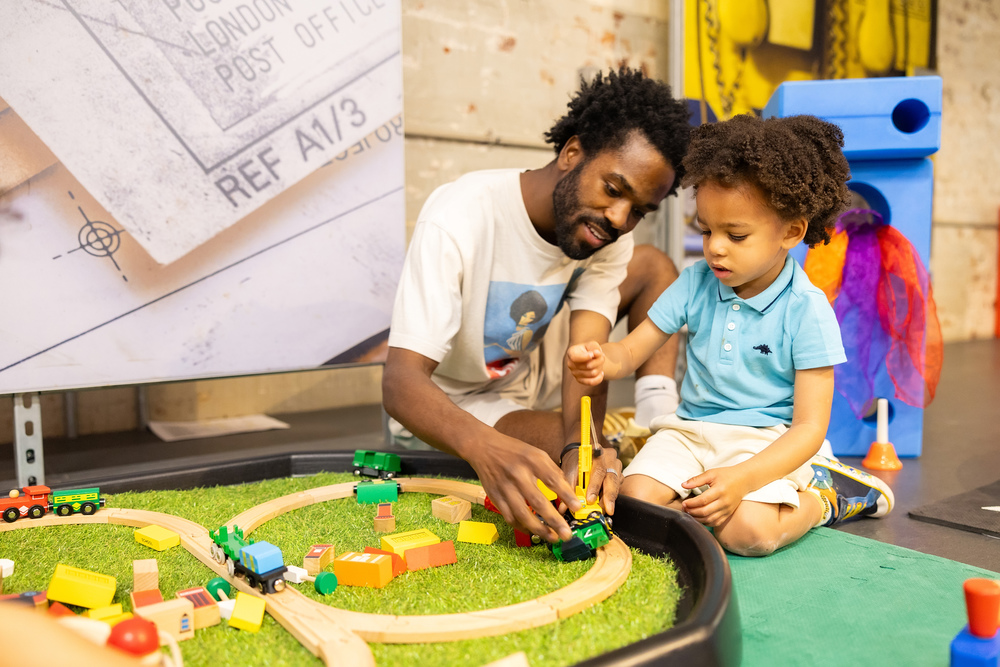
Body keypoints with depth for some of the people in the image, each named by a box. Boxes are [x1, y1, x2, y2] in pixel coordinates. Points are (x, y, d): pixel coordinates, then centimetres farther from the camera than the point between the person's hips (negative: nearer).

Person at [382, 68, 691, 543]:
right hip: (454, 409, -5)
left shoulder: (609, 236, -13)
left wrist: (580, 446, -45)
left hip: (532, 376, 6)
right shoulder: (459, 219, -31)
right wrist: (487, 447, -58)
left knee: (653, 266, -3)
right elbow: (401, 381, -38)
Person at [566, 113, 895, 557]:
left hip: (768, 442, -3)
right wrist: (600, 360, -22)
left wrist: (742, 478, -28)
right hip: (690, 430, 4)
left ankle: (824, 495, 2)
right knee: (634, 498, -20)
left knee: (747, 532, -28)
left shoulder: (807, 310, -12)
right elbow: (632, 351, 4)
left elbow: (809, 427, -13)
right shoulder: (696, 284, 1)